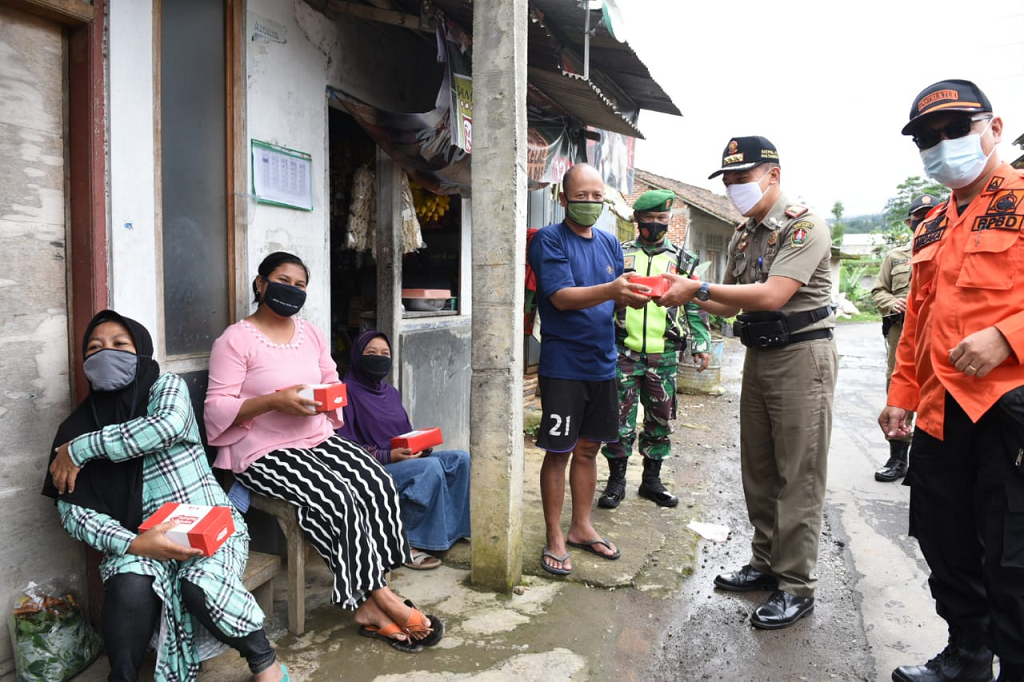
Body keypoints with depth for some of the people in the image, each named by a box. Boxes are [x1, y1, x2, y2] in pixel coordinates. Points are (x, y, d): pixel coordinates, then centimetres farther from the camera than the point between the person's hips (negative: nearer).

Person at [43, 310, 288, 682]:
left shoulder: (167, 386, 2)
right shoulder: (81, 424, 7)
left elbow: (169, 425, -23)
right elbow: (72, 509, -1)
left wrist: (81, 449, -14)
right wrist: (131, 543, -19)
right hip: (141, 539, 2)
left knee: (202, 586, -30)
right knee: (129, 587, -31)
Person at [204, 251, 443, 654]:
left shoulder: (311, 334, 14)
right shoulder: (236, 339, -5)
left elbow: (334, 386, 21)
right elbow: (217, 409, -11)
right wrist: (275, 400, -23)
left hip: (319, 439, 6)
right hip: (265, 452, -6)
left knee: (378, 484, -19)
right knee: (337, 498, -28)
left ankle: (367, 603, -14)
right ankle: (382, 599, -13)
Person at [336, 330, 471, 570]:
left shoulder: (391, 392, 18)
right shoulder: (349, 392, -8)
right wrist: (388, 456, -23)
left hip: (404, 458, 8)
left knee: (461, 459, -10)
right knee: (430, 468, -32)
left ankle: (452, 529, -7)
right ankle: (405, 544, -18)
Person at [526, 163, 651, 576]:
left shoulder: (610, 243, 13)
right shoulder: (549, 240, -7)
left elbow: (618, 299, 14)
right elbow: (562, 297, -19)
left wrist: (640, 295, -8)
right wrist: (610, 290, -33)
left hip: (602, 364, 6)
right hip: (563, 366, -6)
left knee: (587, 449, 15)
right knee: (559, 451, 1)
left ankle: (581, 527, 29)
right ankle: (554, 538, 14)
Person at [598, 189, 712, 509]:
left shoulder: (681, 259, 9)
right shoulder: (619, 254, 6)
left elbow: (694, 306, 11)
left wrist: (702, 345, 2)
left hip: (664, 354, 2)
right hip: (625, 351, -2)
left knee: (660, 419, 10)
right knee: (621, 418, 0)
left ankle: (652, 480, 24)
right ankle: (616, 481, 14)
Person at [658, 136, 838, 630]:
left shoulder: (804, 228, -12)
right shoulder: (743, 236, 13)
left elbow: (771, 296, -24)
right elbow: (732, 304, 14)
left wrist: (698, 287, -21)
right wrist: (688, 295, -3)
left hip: (801, 356, -8)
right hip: (758, 355, 8)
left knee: (798, 477, -3)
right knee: (758, 469, 13)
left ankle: (796, 586, 8)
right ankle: (766, 564, 27)